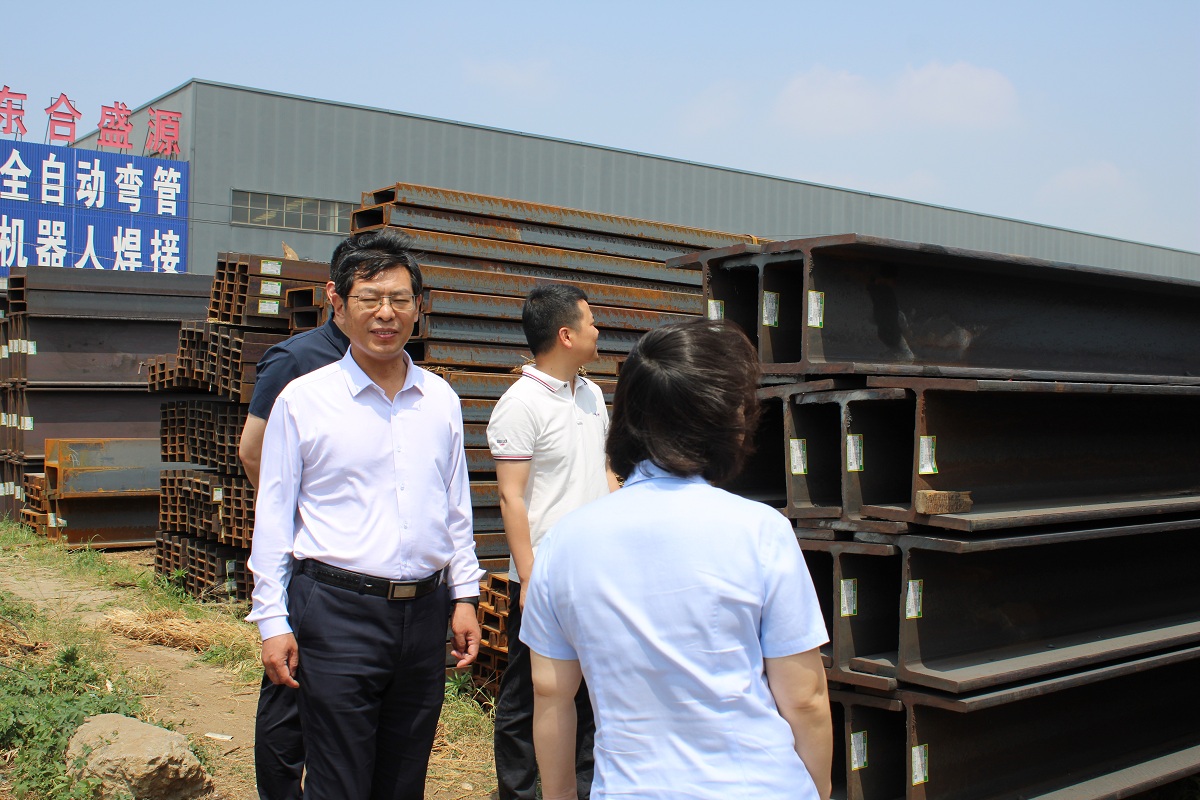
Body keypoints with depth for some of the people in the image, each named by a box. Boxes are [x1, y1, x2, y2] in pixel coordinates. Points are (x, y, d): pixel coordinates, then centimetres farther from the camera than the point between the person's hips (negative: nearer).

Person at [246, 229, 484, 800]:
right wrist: (273, 621, -3)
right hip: (338, 611, -4)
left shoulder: (441, 400, 9)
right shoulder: (302, 400, -2)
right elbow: (273, 516, 0)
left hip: (425, 611, 4)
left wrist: (465, 596, 12)